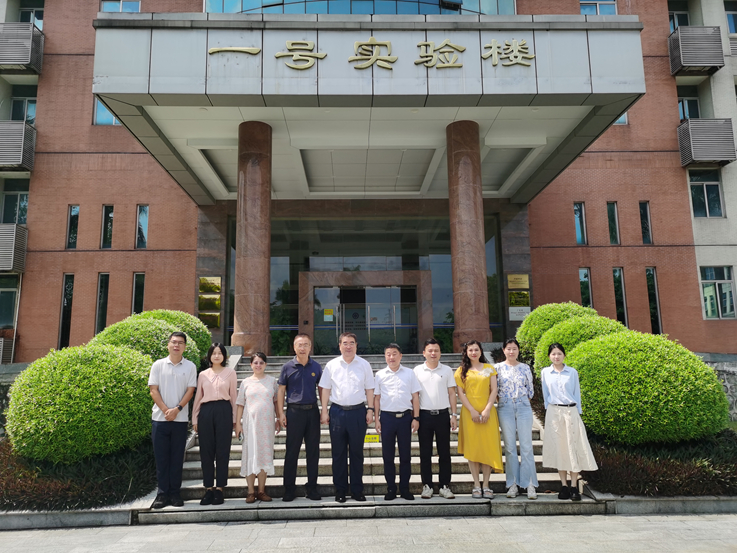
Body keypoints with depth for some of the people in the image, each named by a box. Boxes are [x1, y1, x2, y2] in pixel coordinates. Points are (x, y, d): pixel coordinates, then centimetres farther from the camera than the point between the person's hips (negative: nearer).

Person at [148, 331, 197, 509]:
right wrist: (165, 410, -10)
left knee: (177, 457, 5)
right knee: (161, 457, 3)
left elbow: (190, 390, 0)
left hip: (180, 419, 0)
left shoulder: (190, 367, 4)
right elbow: (153, 390, 1)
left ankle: (175, 493, 13)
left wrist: (177, 409, -13)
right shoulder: (158, 365, 5)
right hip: (160, 417, 0)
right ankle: (162, 493, 12)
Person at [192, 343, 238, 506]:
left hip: (224, 411, -2)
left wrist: (234, 418, 5)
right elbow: (198, 397, 14)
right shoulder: (203, 375, 11)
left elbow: (233, 396, 6)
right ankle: (208, 489, 13)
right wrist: (194, 418, 11)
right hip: (206, 412, 2)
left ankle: (219, 489, 9)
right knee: (206, 451, 4)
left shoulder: (230, 373, 5)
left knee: (222, 451, 1)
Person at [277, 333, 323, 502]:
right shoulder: (288, 367, 0)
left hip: (312, 411, 2)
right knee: (292, 451, 3)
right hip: (294, 411, -2)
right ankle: (288, 489, 13)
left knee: (313, 451, 7)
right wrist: (281, 413, -4)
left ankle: (312, 488, 18)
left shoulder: (316, 367, 5)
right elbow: (281, 390, 3)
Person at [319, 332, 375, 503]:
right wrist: (324, 411, 0)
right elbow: (325, 389, 5)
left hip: (358, 412, 0)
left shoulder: (364, 365, 4)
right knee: (338, 453, 7)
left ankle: (357, 490, 18)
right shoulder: (331, 365, 5)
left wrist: (370, 410, -2)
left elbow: (369, 389, 5)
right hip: (337, 411, 1)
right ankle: (340, 490, 17)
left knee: (357, 452, 7)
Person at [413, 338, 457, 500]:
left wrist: (454, 415, 1)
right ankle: (427, 486, 15)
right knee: (425, 453, 5)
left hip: (443, 414, 1)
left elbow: (451, 393, 7)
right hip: (424, 415, 0)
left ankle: (444, 486, 14)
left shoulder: (447, 370, 6)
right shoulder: (417, 370, 4)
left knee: (444, 452, 5)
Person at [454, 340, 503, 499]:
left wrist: (487, 410, -8)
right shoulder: (461, 371, 5)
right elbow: (461, 393, 0)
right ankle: (476, 486, 8)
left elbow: (494, 390, 3)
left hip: (487, 412, 1)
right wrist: (472, 411, -9)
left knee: (488, 446, -1)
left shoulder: (489, 368, 8)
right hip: (469, 412, -1)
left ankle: (486, 485, 7)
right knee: (472, 447, 1)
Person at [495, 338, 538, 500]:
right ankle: (513, 484, 12)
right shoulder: (498, 368, 3)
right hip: (505, 409, 0)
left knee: (526, 446, -2)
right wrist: (499, 403, -1)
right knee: (509, 447, 4)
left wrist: (524, 402, 6)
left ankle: (530, 484, 4)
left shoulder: (525, 368, 6)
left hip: (523, 407, 0)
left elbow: (530, 390, 11)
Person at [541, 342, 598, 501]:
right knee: (558, 447, 2)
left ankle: (574, 487, 3)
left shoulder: (572, 372, 5)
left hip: (571, 411, 0)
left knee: (573, 446, -3)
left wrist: (578, 413, 4)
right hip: (554, 413, 1)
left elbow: (577, 393, 8)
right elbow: (545, 394, 11)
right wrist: (549, 408, 6)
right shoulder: (545, 372, 6)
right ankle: (564, 486, 8)